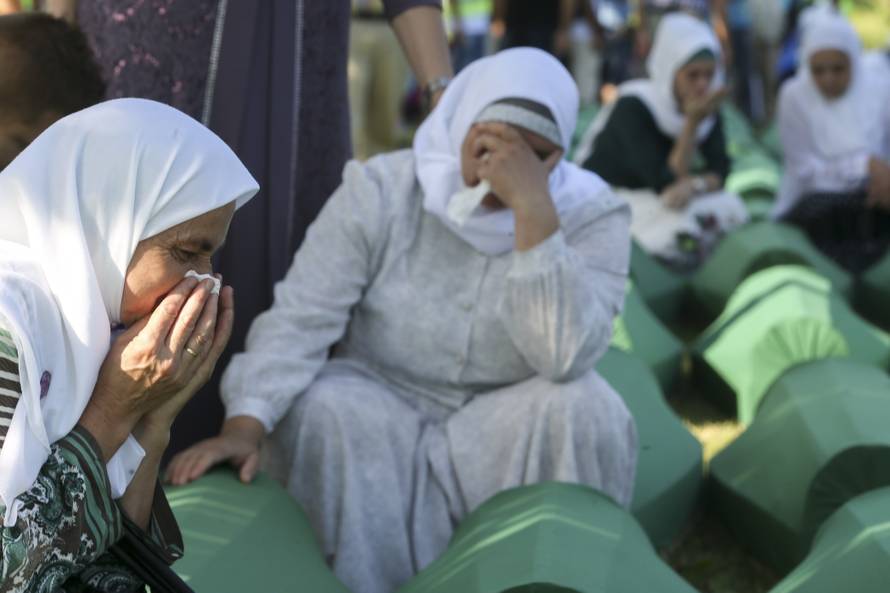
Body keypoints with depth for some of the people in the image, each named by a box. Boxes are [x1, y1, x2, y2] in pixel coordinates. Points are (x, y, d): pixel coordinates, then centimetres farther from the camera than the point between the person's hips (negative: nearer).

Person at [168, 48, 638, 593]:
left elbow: (567, 356, -29)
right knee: (325, 408, -30)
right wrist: (244, 425, -34)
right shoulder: (381, 191, -12)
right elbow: (301, 317, -19)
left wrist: (533, 208, -35)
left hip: (508, 435, 0)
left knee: (582, 410, -29)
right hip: (383, 416, 0)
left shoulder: (593, 216, -13)